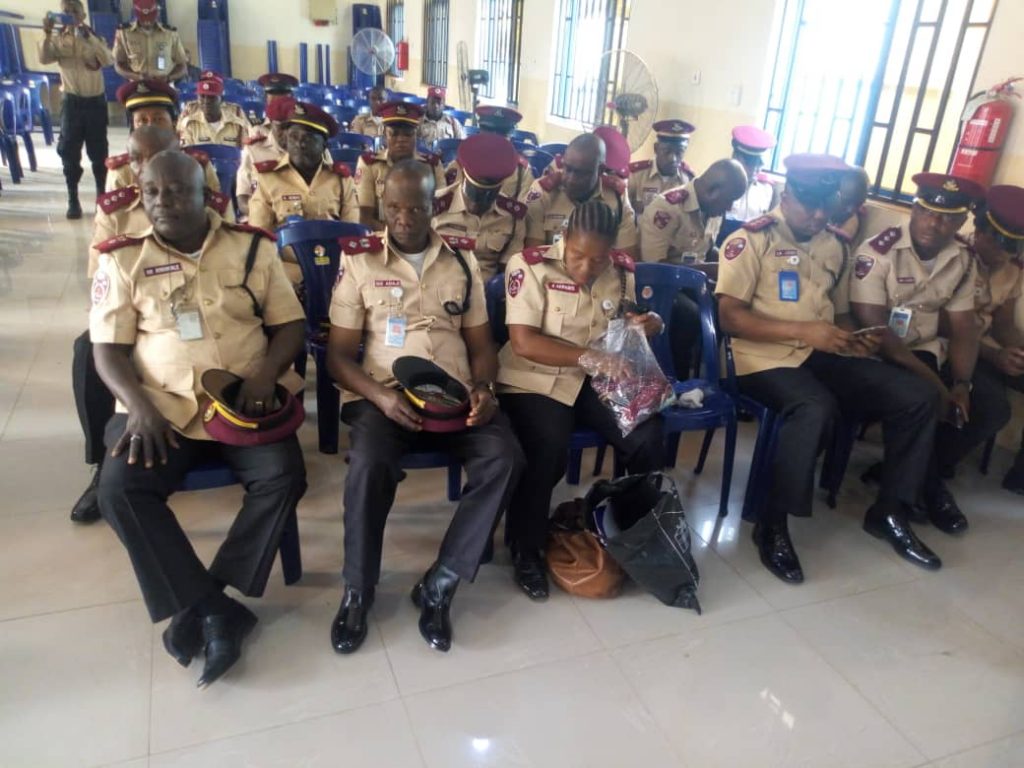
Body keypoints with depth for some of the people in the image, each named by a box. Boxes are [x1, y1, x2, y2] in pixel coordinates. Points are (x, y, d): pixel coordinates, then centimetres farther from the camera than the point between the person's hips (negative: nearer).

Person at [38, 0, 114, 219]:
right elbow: (44, 58, -13)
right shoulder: (58, 40, 4)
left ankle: (102, 196, 17)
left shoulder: (95, 38, 5)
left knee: (98, 151, 5)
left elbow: (109, 61, -14)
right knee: (70, 152, -1)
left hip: (96, 101, 0)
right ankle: (73, 201, 5)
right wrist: (47, 33, -24)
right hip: (72, 102, 0)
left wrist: (89, 36, -20)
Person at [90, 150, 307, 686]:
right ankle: (217, 609, -15)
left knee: (282, 477, -25)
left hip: (245, 402, 0)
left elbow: (289, 324, 6)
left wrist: (266, 372, -14)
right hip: (160, 408, 1)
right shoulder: (122, 259, 7)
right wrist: (139, 408, -14)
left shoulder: (253, 247, 7)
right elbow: (108, 348, 3)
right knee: (119, 489, -24)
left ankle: (199, 605, -10)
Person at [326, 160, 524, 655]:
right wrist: (382, 397, -18)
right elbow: (339, 354, 1)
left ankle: (439, 586, -12)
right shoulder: (358, 260, 5)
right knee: (370, 463, -33)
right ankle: (357, 592, -8)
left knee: (504, 458, -25)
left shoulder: (462, 262, 12)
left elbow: (481, 344, 15)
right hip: (382, 395, -2)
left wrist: (482, 387, -8)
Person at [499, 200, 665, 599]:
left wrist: (650, 324, -2)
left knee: (648, 438, -19)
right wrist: (588, 356, -27)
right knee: (549, 451, -32)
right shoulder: (530, 265, -11)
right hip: (536, 380, -4)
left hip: (599, 380, 5)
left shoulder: (622, 269, 5)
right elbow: (523, 343, -18)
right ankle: (526, 551, -5)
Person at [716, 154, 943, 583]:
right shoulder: (751, 239, -5)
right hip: (766, 358, -7)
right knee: (816, 408, -36)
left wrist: (858, 337, 0)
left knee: (918, 397, -6)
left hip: (823, 354, 7)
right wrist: (803, 331, -21)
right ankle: (773, 524, -18)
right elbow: (730, 317, -14)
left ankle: (888, 512, 10)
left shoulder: (834, 247, 16)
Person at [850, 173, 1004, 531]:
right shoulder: (878, 252, -17)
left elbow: (962, 330, 2)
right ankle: (928, 487, 0)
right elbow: (876, 330, -22)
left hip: (927, 353, 7)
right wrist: (933, 382, -24)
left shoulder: (963, 262, 3)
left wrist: (961, 383, -17)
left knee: (992, 409, -8)